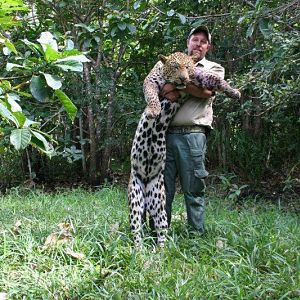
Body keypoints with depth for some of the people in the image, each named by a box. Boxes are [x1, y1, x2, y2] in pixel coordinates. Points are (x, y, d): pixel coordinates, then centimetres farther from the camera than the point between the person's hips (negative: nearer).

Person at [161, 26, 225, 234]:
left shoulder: (214, 68, 14)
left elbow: (206, 90, -6)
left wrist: (176, 84, -8)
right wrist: (166, 93, -10)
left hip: (192, 136, -3)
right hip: (165, 133, 3)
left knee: (194, 189, -1)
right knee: (163, 187, 3)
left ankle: (197, 234, 7)